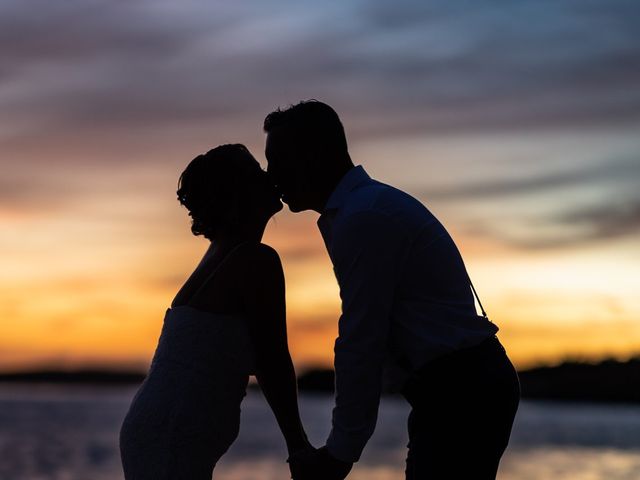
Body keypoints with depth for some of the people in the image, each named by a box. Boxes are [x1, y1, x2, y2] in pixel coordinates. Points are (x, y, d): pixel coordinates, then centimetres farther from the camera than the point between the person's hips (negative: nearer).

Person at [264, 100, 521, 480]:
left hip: (460, 394, -10)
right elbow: (370, 338, 17)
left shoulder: (363, 217, -16)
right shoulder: (371, 206, 16)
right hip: (465, 387, 10)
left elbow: (360, 345, -17)